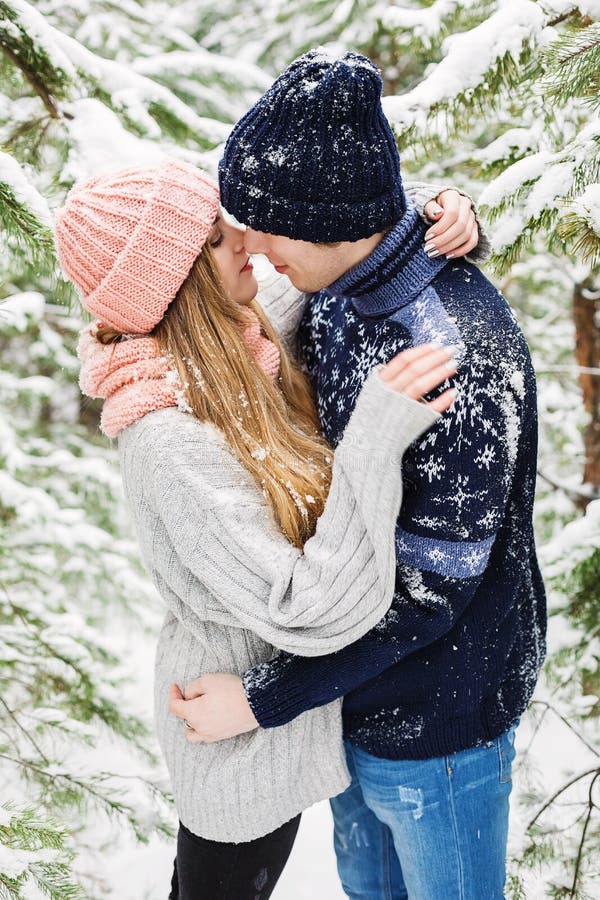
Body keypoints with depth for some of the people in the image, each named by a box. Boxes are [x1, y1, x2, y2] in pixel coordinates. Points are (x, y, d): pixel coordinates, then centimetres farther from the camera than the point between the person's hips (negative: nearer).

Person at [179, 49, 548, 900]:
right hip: (354, 687, 7)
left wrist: (263, 698, -21)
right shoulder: (333, 297, -5)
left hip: (435, 719, -7)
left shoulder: (459, 349, -32)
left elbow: (430, 589, -28)